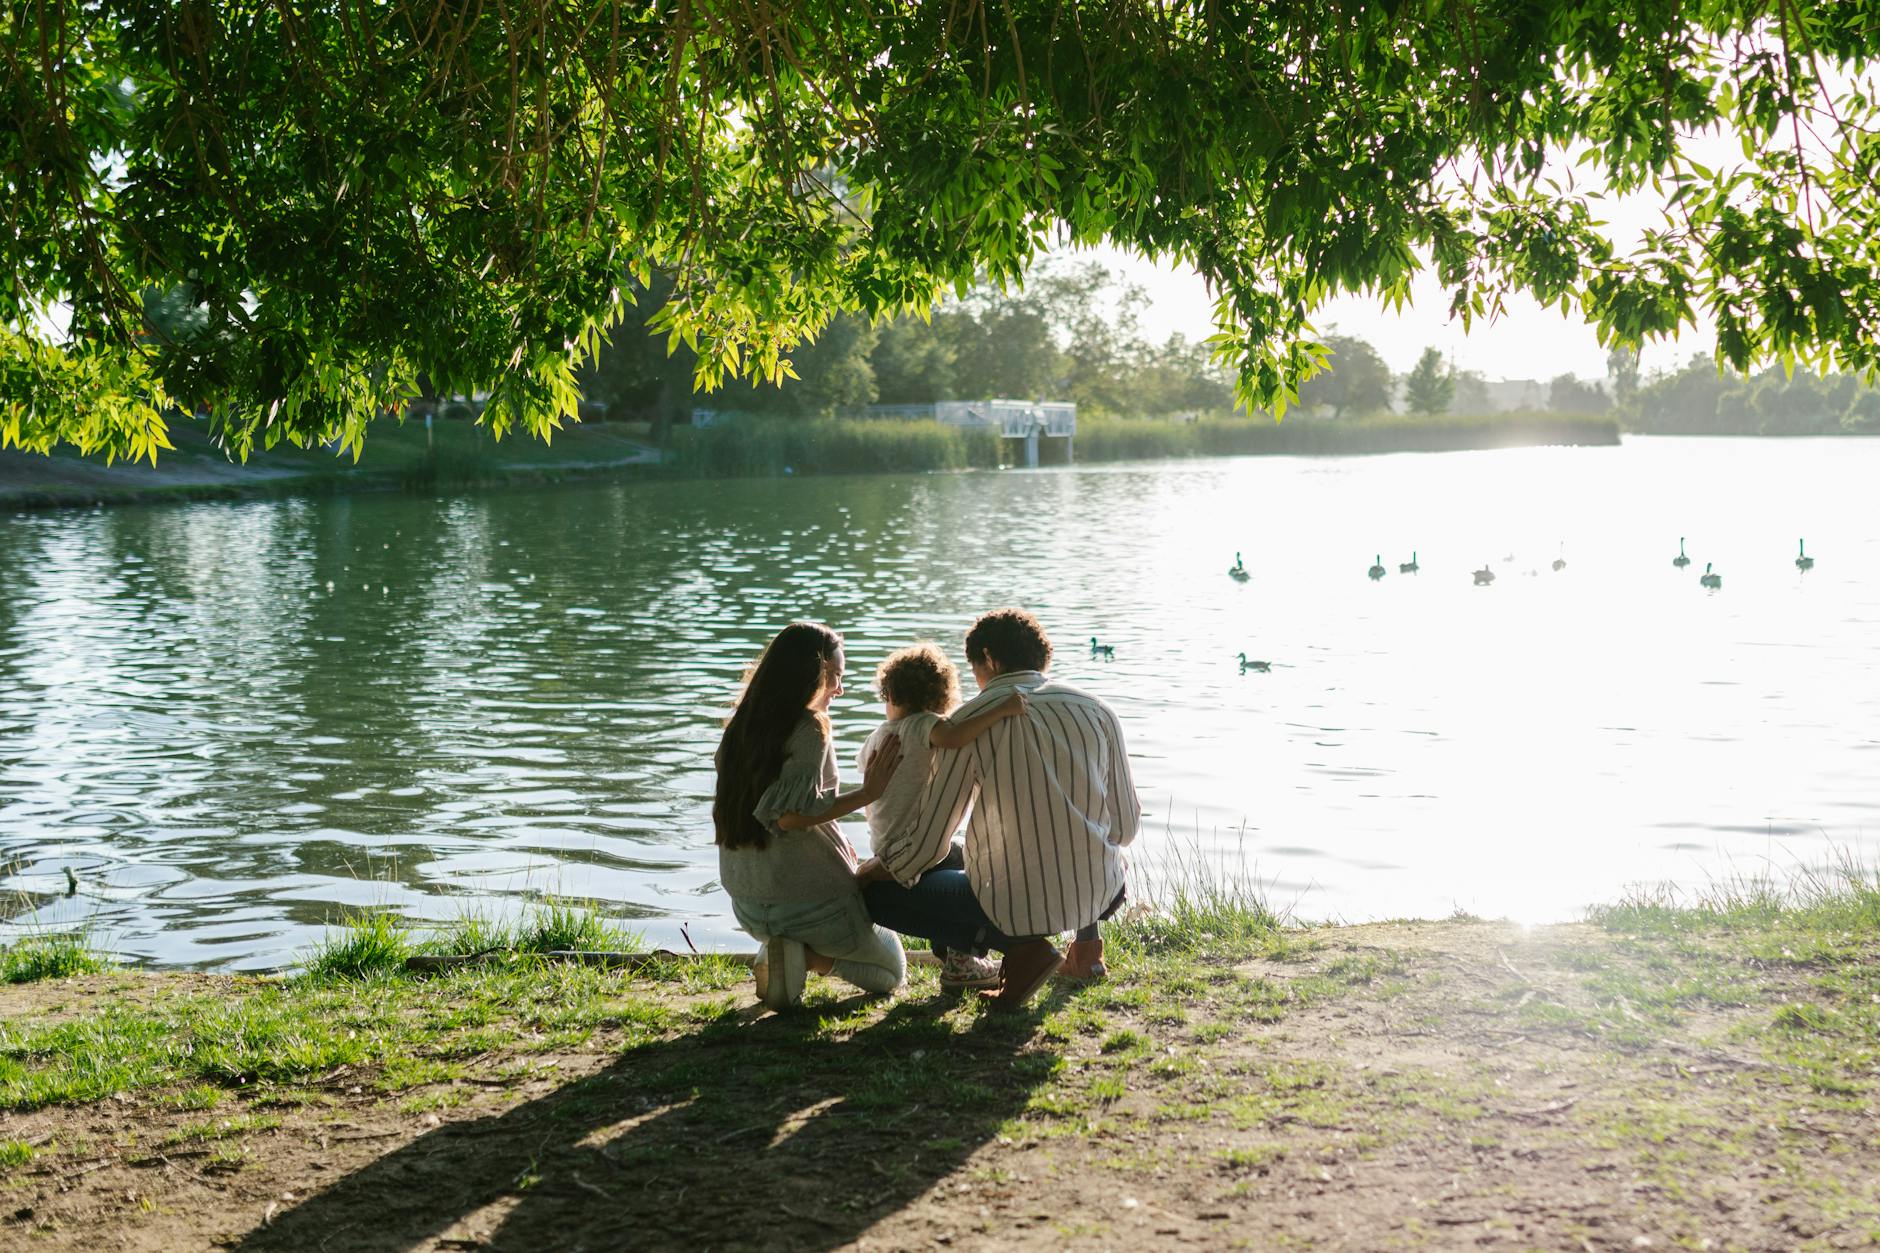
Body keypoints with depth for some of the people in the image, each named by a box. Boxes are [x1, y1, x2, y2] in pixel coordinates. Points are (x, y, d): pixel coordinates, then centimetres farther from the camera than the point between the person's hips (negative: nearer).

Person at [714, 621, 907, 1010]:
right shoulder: (808, 728, -16)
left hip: (748, 902, 7)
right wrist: (867, 793, -19)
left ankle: (783, 951, 3)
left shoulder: (741, 726, 6)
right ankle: (807, 956, -11)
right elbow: (790, 815, -27)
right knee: (891, 971, 16)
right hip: (807, 895, -7)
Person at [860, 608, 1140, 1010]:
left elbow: (926, 844, -5)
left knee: (877, 895, 13)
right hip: (1101, 898, 6)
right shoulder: (1097, 710, 4)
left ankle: (1019, 946, -1)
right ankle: (1085, 938, 17)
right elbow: (1126, 827, 9)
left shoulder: (971, 721, -7)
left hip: (1014, 907, -5)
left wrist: (873, 870, 16)